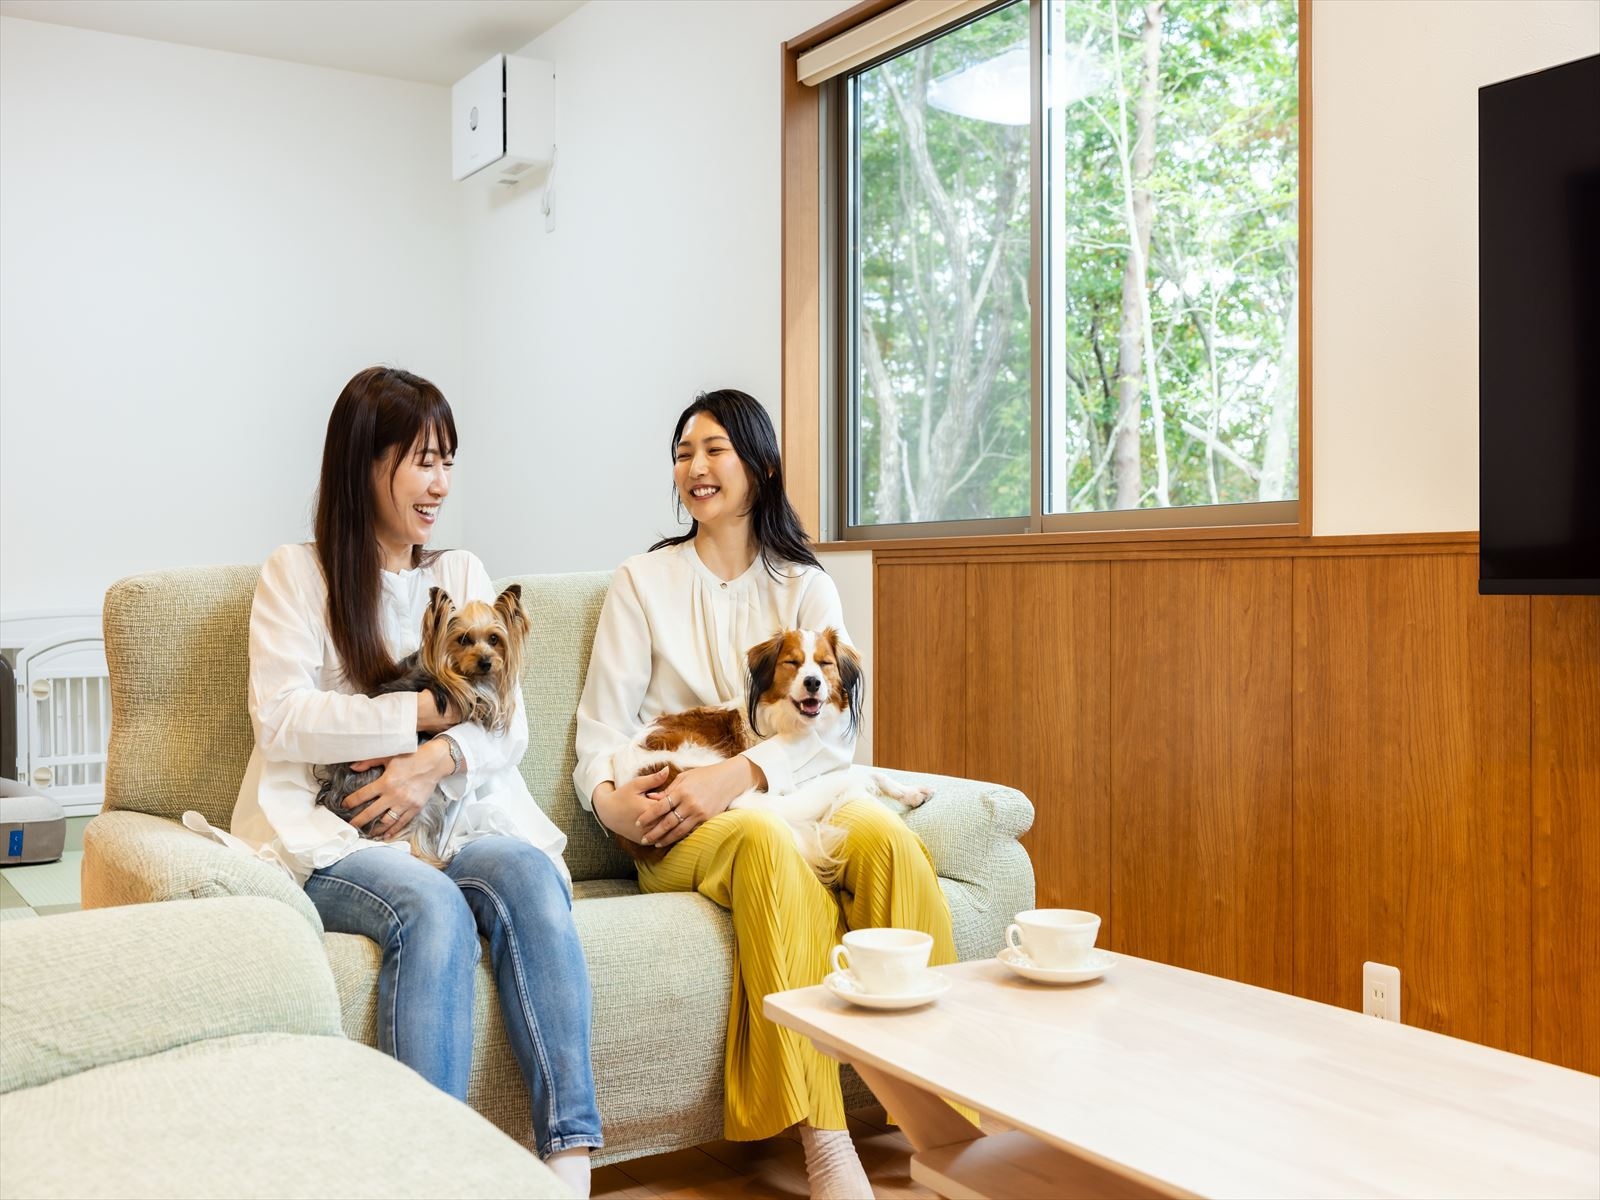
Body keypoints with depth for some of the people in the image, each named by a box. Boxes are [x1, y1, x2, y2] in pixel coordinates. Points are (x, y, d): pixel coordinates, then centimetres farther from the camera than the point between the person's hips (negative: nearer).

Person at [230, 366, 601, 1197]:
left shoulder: (462, 574, 18)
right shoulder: (297, 574, 7)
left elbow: (508, 730, 9)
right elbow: (280, 718, -6)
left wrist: (438, 762, -13)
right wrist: (431, 710, -8)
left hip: (456, 820, 3)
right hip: (333, 835, -2)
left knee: (528, 871, -31)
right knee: (433, 908, -34)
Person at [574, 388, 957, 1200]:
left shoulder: (804, 585, 12)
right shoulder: (643, 582, 11)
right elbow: (604, 720, 3)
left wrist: (736, 776, -19)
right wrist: (606, 794, -19)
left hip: (789, 792, 2)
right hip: (683, 828, -2)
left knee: (881, 831, -31)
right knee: (766, 840, -36)